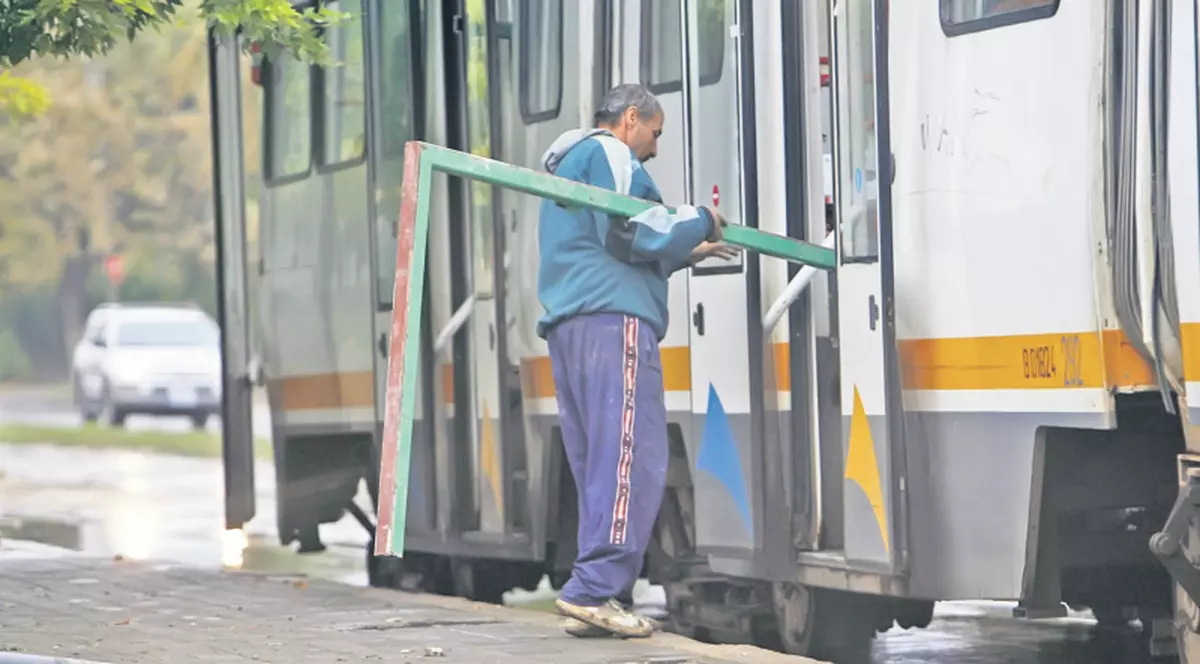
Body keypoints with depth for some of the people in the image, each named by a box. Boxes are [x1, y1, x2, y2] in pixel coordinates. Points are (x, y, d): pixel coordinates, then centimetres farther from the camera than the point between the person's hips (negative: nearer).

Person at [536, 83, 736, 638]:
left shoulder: (568, 166, 32)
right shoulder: (608, 153, 1)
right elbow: (628, 232, -12)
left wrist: (685, 256, 35)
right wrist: (699, 223, 0)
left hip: (567, 324, 10)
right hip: (612, 320, -10)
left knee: (597, 466, 7)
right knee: (631, 457, -15)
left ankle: (593, 596, 2)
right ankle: (597, 589, -23)